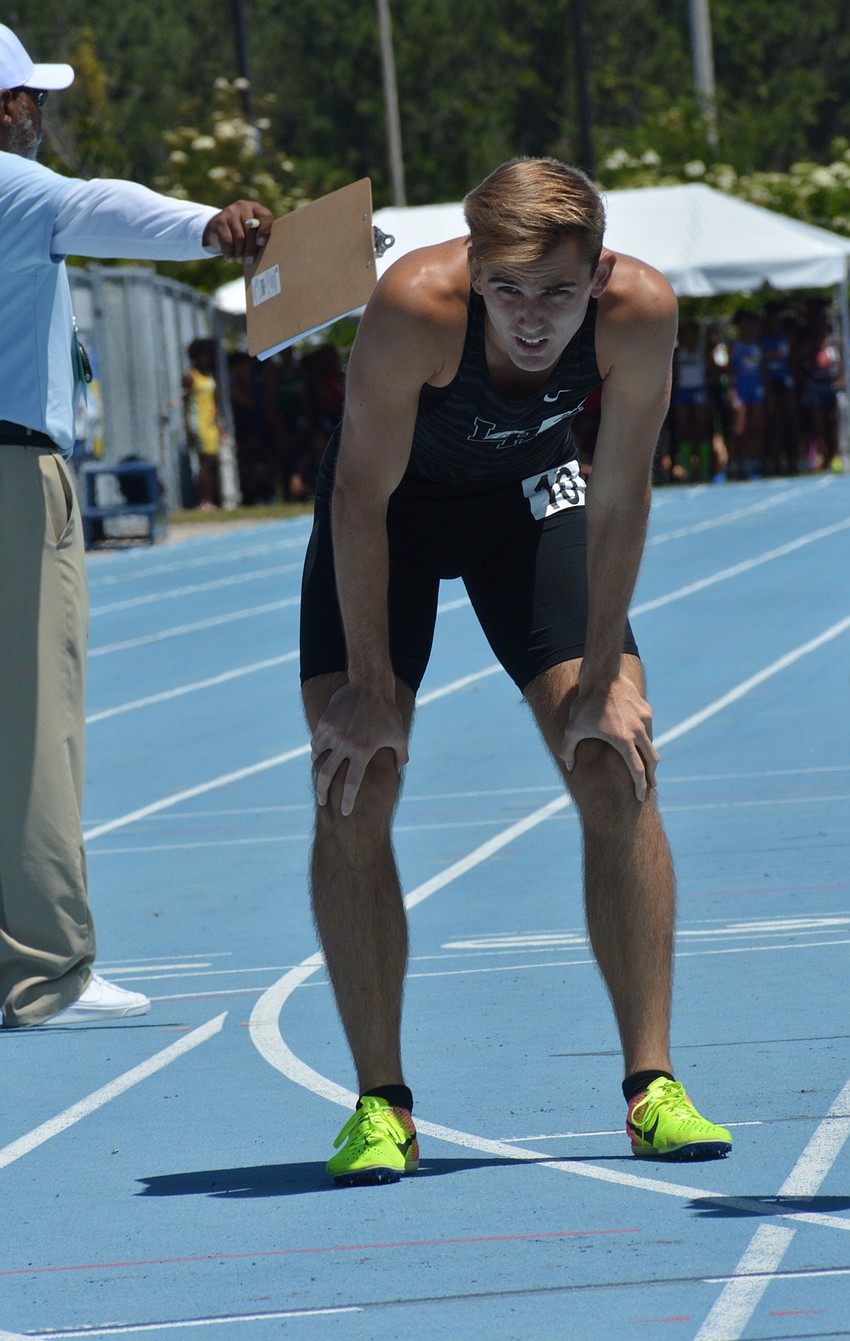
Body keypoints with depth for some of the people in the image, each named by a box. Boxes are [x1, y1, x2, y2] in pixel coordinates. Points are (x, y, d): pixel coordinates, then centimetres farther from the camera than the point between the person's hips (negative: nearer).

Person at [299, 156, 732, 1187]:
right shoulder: (415, 306, -38)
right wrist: (371, 687, -20)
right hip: (391, 504, -2)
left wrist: (603, 681, -12)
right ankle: (380, 1104, -4)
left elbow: (619, 499, -16)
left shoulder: (639, 311, -30)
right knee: (352, 787, -12)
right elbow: (362, 494, -25)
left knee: (617, 768, -9)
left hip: (528, 498, 2)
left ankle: (651, 1085, -2)